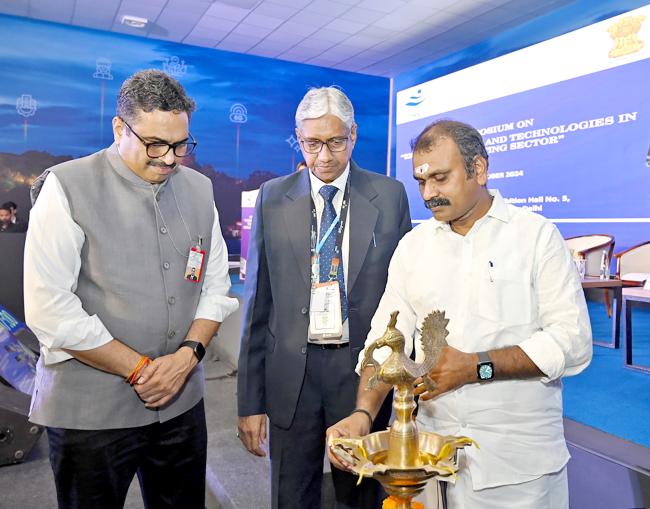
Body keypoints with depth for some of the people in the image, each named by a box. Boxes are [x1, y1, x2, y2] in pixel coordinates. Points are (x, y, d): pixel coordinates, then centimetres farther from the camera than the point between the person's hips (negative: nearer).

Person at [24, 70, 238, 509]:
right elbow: (49, 310, -14)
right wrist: (139, 369, -12)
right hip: (90, 410, -3)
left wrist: (188, 354, -7)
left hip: (182, 402, 4)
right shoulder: (68, 187, -9)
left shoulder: (199, 189, 5)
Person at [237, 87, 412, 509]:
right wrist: (251, 400, 1)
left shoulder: (390, 196, -1)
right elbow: (258, 302, 2)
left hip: (363, 369, 0)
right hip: (291, 376, 1)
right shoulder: (273, 198, 1)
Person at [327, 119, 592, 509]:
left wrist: (477, 366, -19)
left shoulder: (537, 236, -5)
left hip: (519, 456, -2)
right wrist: (364, 411, -17)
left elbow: (573, 342, -11)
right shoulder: (413, 245, 4)